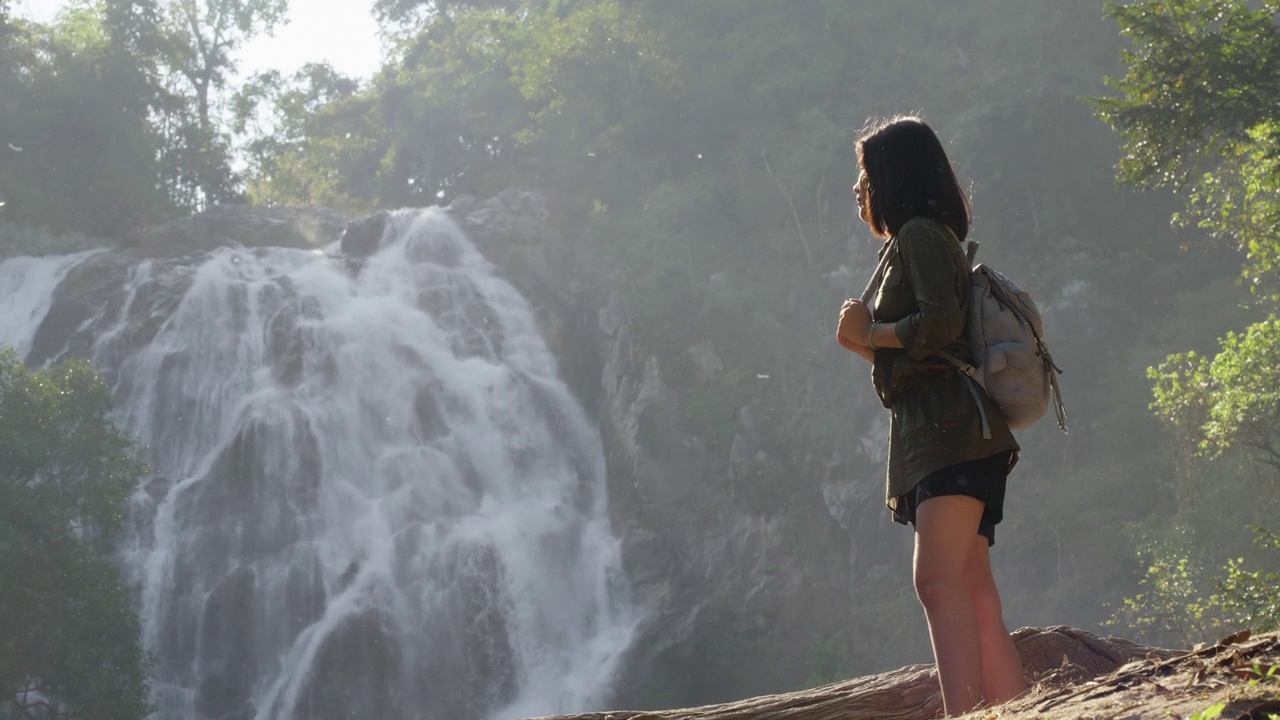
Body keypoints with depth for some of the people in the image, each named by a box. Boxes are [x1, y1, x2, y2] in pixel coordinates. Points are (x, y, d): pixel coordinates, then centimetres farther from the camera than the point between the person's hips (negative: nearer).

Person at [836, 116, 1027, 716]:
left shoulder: (921, 233, -2)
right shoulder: (904, 246, 26)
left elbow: (940, 323, -18)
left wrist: (872, 332, -4)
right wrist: (864, 345, 10)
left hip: (952, 432, -10)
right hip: (929, 435, 10)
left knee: (939, 581, -21)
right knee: (973, 591, 4)